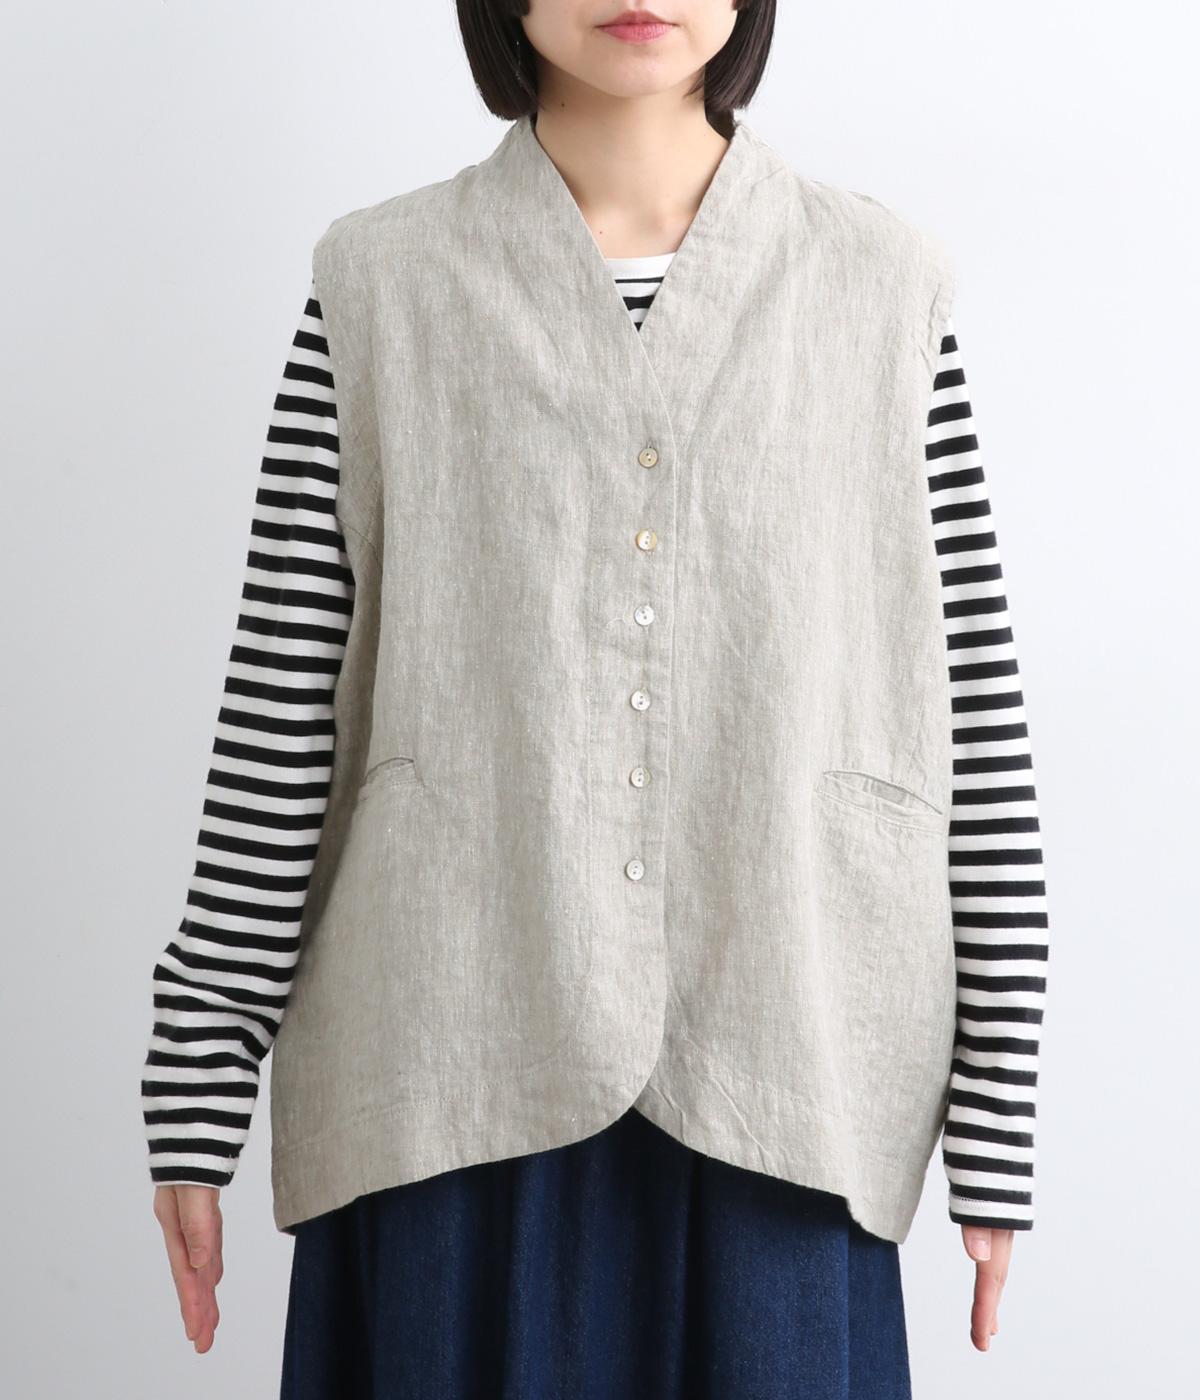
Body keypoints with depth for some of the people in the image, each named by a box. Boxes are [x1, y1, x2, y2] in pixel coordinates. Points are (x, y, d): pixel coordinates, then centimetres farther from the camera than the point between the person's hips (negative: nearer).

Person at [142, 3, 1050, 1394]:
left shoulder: (882, 286, 2)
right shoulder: (379, 287, 1)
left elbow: (979, 715, 2)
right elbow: (277, 717, 0)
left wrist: (995, 1109, 1)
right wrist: (199, 1086, 0)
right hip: (453, 1084, 0)